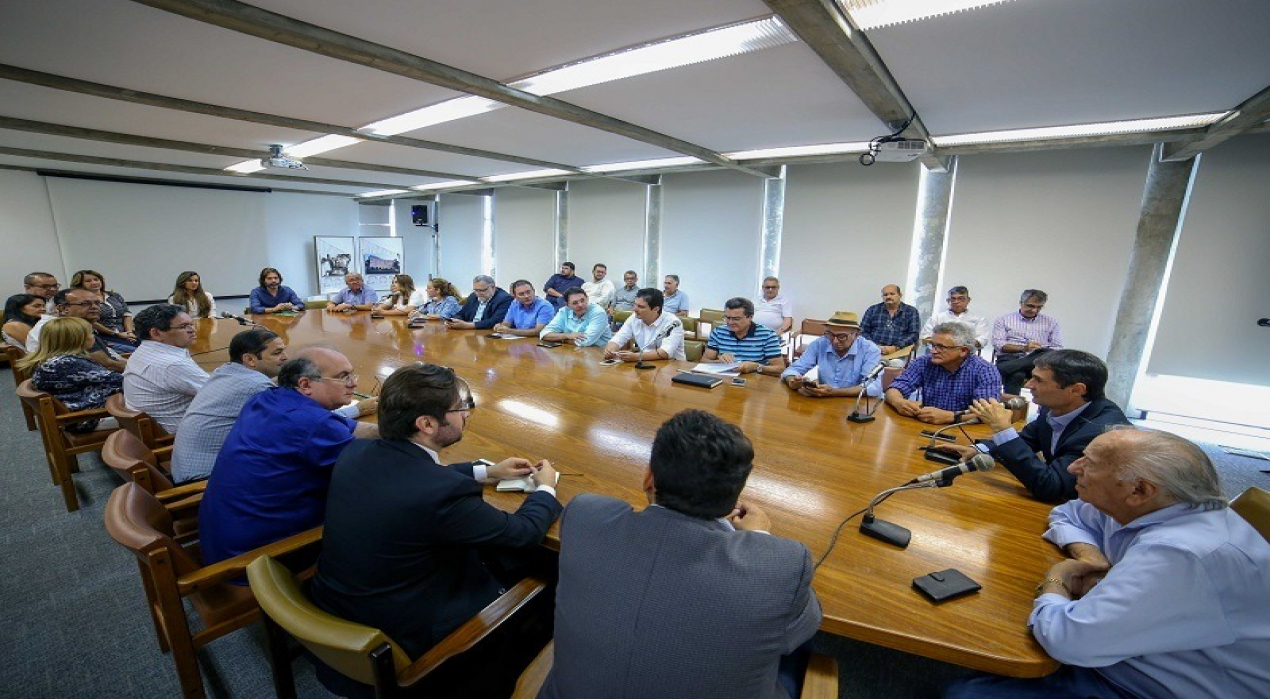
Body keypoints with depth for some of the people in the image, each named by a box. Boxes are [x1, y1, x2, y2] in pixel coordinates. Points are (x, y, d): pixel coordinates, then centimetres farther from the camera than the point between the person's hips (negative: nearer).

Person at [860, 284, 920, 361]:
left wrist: (895, 348, -12)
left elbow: (914, 335, 3)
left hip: (897, 354, 0)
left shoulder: (911, 312, 12)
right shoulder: (872, 310, 14)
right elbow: (863, 332, 9)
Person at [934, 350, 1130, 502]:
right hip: (1060, 501, 6)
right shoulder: (1055, 408, -9)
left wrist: (1002, 428, -30)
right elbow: (1026, 440, 10)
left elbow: (1048, 488, -31)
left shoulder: (1105, 429, -29)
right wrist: (977, 450, -6)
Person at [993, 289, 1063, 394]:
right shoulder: (1004, 320, 13)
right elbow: (998, 344, 2)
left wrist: (1042, 351, -10)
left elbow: (1057, 348, 14)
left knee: (1048, 354, -36)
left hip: (1038, 359, 3)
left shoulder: (1051, 322, 20)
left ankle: (998, 371, -45)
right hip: (1010, 358, -2)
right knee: (1017, 375, -40)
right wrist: (1022, 348, -14)